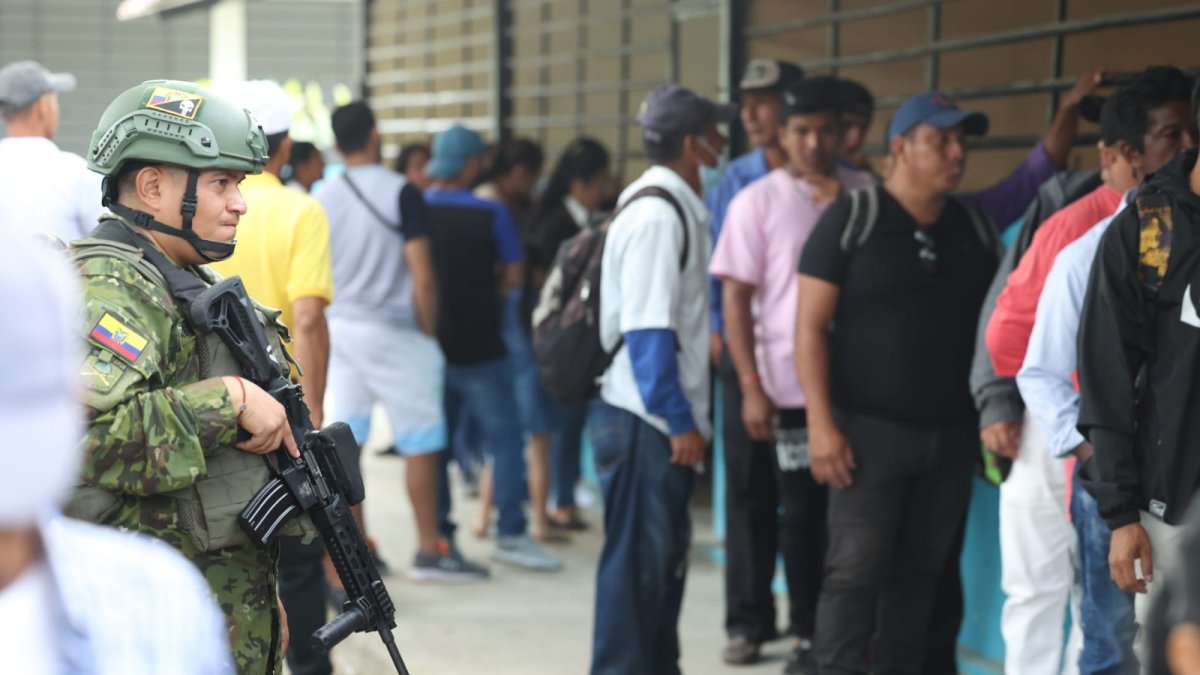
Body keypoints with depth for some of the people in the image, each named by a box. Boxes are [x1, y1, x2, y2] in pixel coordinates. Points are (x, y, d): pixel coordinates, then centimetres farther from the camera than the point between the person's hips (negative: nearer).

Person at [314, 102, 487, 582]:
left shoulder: (322, 198, 4)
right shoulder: (399, 193, -10)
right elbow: (422, 276, -12)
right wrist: (429, 333, -2)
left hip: (337, 327, 6)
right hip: (392, 331, -5)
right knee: (422, 442, 2)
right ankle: (429, 550, 4)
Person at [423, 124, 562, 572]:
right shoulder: (490, 215, -10)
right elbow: (512, 277, -1)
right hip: (479, 346, -4)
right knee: (503, 437, 3)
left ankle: (438, 535, 14)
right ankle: (511, 534, 0)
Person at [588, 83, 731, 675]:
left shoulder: (675, 206, 13)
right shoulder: (657, 214, -17)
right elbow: (646, 328, -21)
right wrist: (680, 420, -20)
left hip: (662, 421, 10)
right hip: (644, 422, -10)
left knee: (664, 556, 16)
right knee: (637, 559, -4)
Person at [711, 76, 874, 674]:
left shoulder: (867, 194, 5)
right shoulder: (757, 202, -1)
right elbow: (736, 298, -2)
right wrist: (751, 387, -8)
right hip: (791, 384, -2)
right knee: (803, 511, 5)